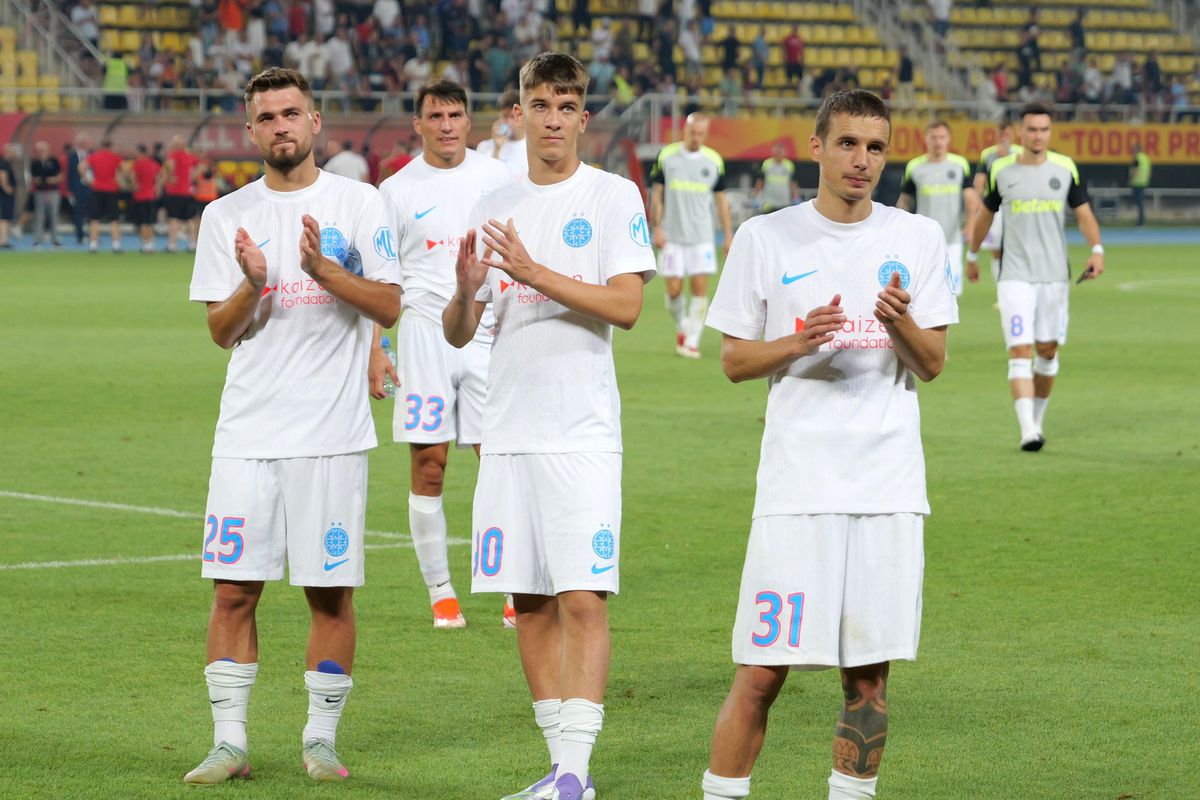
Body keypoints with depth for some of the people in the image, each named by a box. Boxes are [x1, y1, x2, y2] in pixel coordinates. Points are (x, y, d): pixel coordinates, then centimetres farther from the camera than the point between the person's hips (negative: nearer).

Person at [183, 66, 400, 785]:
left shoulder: (358, 203, 3)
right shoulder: (227, 215, 9)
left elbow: (389, 306, -3)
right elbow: (222, 331, 6)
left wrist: (324, 270, -18)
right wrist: (253, 284, -14)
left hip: (332, 434, -2)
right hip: (248, 432, 2)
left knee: (332, 592, 1)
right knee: (234, 589, -1)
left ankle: (322, 738, 12)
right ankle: (230, 743, 6)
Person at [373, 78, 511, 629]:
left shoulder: (495, 178, 6)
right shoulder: (397, 190, 3)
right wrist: (374, 349, -1)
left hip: (488, 334, 1)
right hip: (424, 332, 0)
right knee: (428, 466, -1)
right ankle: (440, 593, 8)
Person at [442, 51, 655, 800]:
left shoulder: (613, 197, -1)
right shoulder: (496, 207, 12)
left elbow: (626, 305, -12)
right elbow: (459, 333, 11)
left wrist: (533, 272, -20)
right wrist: (466, 291, -11)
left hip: (582, 434, -5)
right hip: (509, 430, 5)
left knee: (582, 598, -12)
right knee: (530, 604, 6)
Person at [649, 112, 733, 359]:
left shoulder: (714, 160, 3)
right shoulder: (666, 155, -1)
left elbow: (720, 199, 11)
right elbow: (656, 193, 3)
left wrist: (728, 234, 7)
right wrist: (657, 227, -5)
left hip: (701, 236, 1)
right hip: (672, 236, -1)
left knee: (700, 288, -7)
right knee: (673, 289, -3)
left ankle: (692, 341, -2)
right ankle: (681, 327, 24)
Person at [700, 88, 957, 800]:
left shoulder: (919, 239, 8)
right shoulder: (766, 239, 3)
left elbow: (932, 364, 6)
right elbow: (733, 361, 5)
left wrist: (900, 321, -15)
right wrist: (801, 342, -14)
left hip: (890, 488, 2)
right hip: (797, 485, -2)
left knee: (870, 673, 4)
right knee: (762, 672, -6)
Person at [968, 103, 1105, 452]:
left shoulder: (1065, 168, 1)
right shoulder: (1001, 170, 0)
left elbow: (1084, 213, 4)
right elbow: (985, 214, 14)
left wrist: (1097, 250, -13)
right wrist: (972, 256, 23)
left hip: (1055, 275, 2)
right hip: (1015, 276, -2)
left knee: (1047, 351, 10)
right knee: (1020, 352, -13)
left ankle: (1037, 419, 29)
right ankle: (1028, 431, -20)